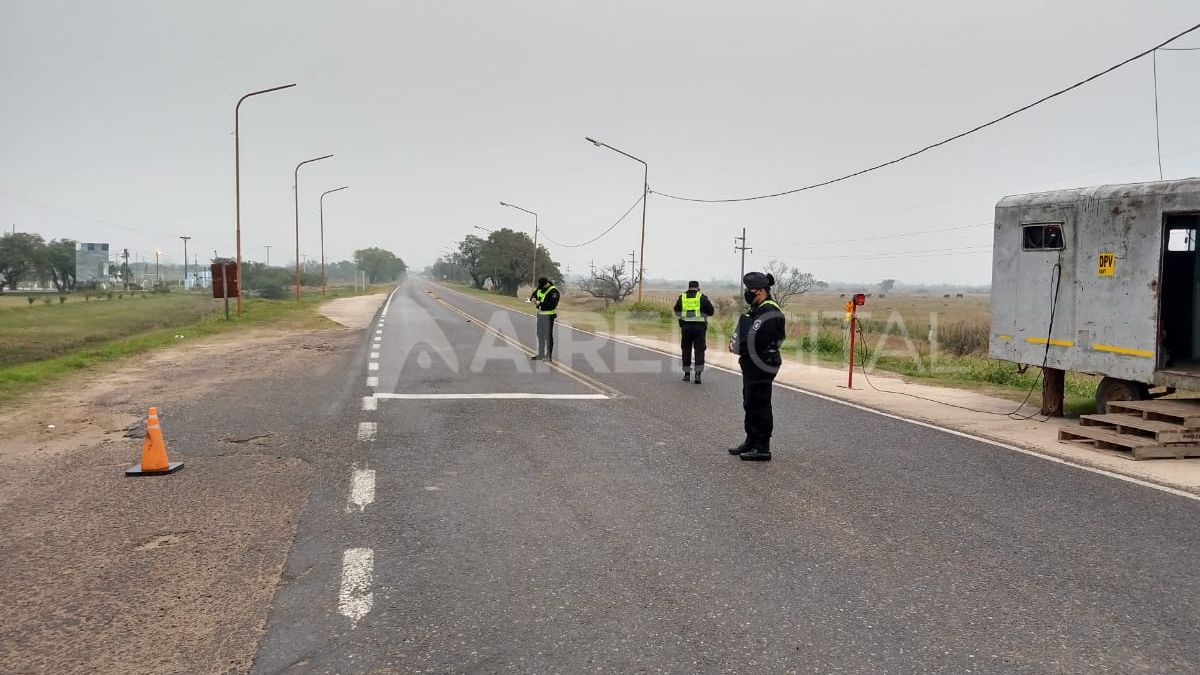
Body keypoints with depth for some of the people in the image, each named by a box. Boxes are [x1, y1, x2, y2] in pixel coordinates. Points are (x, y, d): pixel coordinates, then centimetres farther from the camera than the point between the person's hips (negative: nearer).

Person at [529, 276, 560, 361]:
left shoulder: (553, 291, -17)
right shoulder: (539, 289, 7)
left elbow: (552, 304, -26)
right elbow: (533, 295, 15)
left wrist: (540, 303, -27)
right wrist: (533, 298, -9)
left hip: (548, 316, -8)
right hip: (540, 314, 8)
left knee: (548, 336, -3)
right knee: (540, 335, 15)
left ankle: (549, 356, 5)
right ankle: (541, 354, 26)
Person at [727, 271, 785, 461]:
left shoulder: (769, 312, -18)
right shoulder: (756, 309, 15)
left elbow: (755, 340, -25)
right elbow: (746, 333, 20)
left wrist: (737, 347, -12)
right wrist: (736, 341, 0)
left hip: (761, 367, -10)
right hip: (752, 366, 10)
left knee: (759, 406, -5)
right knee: (750, 404, 17)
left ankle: (763, 448, 2)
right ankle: (751, 442, 29)